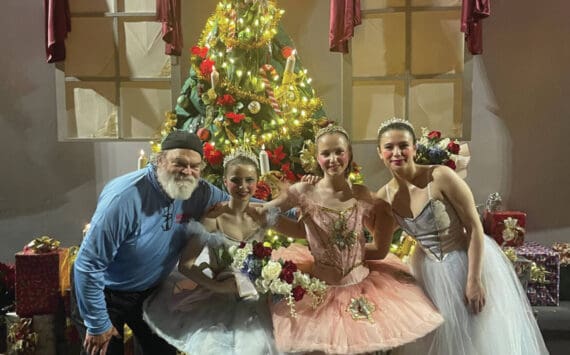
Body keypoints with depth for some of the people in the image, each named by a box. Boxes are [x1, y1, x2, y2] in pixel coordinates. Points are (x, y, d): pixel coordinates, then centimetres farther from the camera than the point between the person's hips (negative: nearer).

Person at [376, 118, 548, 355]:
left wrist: (474, 280, -20)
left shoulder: (441, 177, -23)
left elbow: (475, 228, -19)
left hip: (469, 262, -4)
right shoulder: (384, 196, -8)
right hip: (430, 271, 4)